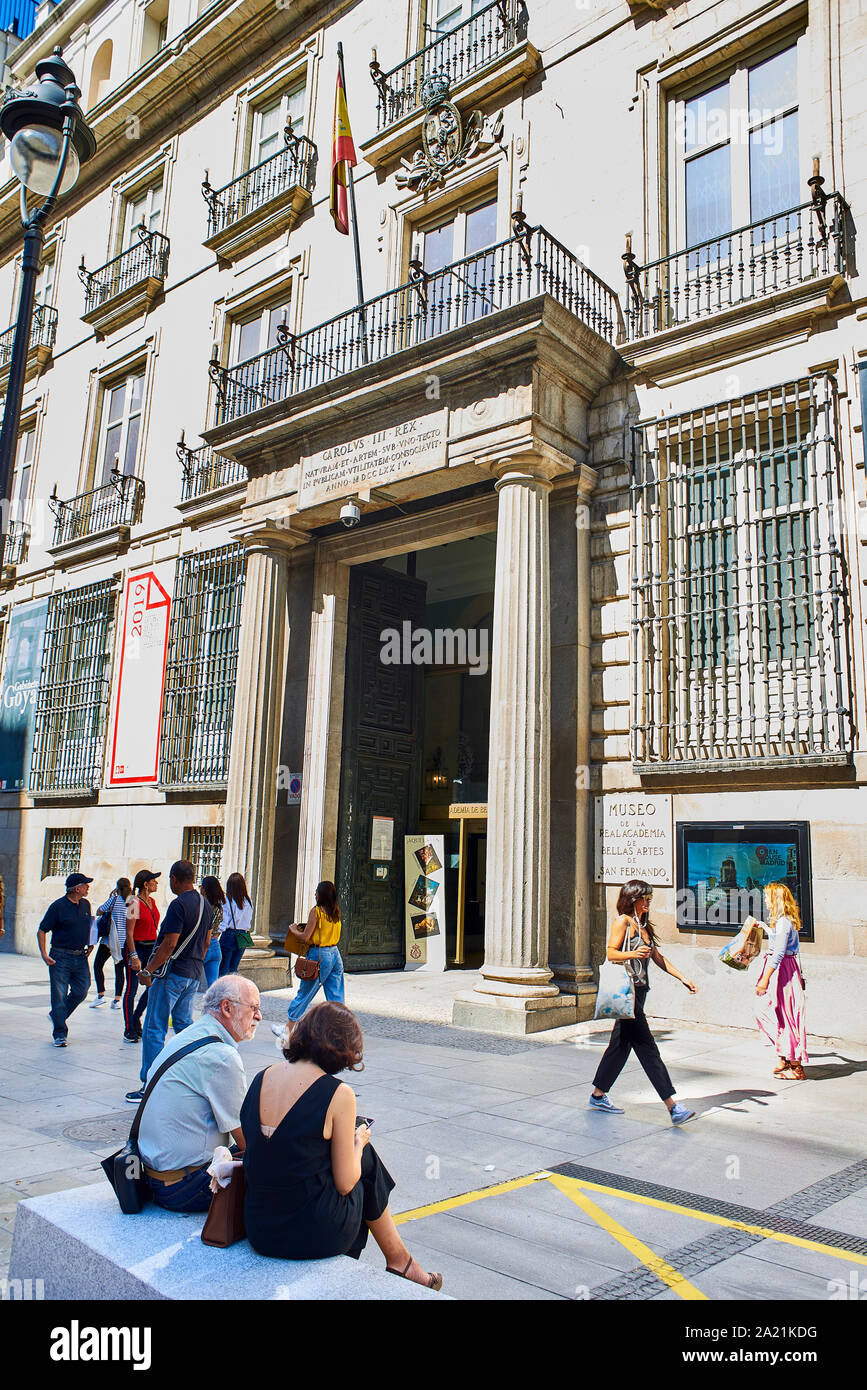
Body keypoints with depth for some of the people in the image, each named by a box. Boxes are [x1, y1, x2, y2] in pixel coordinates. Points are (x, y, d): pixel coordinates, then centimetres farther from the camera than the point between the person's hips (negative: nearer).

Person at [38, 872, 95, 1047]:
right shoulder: (58, 906, -9)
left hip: (80, 956, 6)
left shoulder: (85, 904, 10)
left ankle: (57, 1016, 27)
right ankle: (60, 1034, 8)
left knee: (81, 992, 3)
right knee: (59, 996, -2)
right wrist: (44, 954, -15)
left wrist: (90, 944, 14)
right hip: (61, 957, -6)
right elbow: (42, 930, -7)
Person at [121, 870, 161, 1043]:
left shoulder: (152, 901, 9)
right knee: (132, 989, 0)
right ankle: (129, 1030, 8)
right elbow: (129, 933, -15)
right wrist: (134, 956, -19)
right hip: (136, 947, -8)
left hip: (151, 947, 8)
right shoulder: (135, 903, -14)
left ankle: (136, 1019, 25)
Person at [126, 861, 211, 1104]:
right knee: (184, 1026, 15)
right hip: (194, 975, 9)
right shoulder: (204, 904, 10)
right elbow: (206, 942, 17)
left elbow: (170, 944, -21)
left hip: (172, 973, -8)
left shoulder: (179, 905, -16)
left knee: (154, 1029, -2)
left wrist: (148, 970, -14)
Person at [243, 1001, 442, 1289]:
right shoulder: (338, 1094, -16)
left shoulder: (261, 1078, 1)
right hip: (312, 1235, -5)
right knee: (367, 1160, 20)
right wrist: (358, 1144, 10)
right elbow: (345, 1183, -9)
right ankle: (398, 1260, 35)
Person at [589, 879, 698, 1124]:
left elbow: (658, 957, 21)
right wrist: (633, 954, -30)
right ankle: (672, 1106, -11)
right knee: (646, 1047, -9)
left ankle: (598, 1096, 21)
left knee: (621, 1044, 12)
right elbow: (611, 953, -13)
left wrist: (682, 978, 15)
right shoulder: (622, 921, -6)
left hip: (640, 989, 9)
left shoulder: (643, 925, 20)